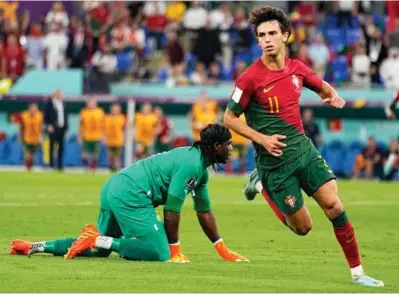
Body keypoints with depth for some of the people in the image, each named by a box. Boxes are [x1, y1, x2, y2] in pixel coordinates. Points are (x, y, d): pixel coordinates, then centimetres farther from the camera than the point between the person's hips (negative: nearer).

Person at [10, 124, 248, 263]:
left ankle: (35, 247, 11)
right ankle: (98, 239, -17)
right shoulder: (191, 164, -13)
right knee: (160, 253, -16)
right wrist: (175, 251, -8)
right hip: (131, 195, -10)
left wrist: (224, 251, 25)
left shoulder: (201, 168, 19)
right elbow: (172, 210, -15)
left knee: (99, 249, 18)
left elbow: (204, 211, 26)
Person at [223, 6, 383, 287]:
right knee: (302, 227, 2)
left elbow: (323, 87, 22)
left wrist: (333, 95, -2)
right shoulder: (251, 78, -15)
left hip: (304, 149, 4)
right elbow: (229, 118, -8)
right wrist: (262, 139, -19)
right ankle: (262, 184, 26)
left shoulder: (297, 68, 1)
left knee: (333, 205, -11)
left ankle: (357, 272, -2)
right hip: (275, 160, -4)